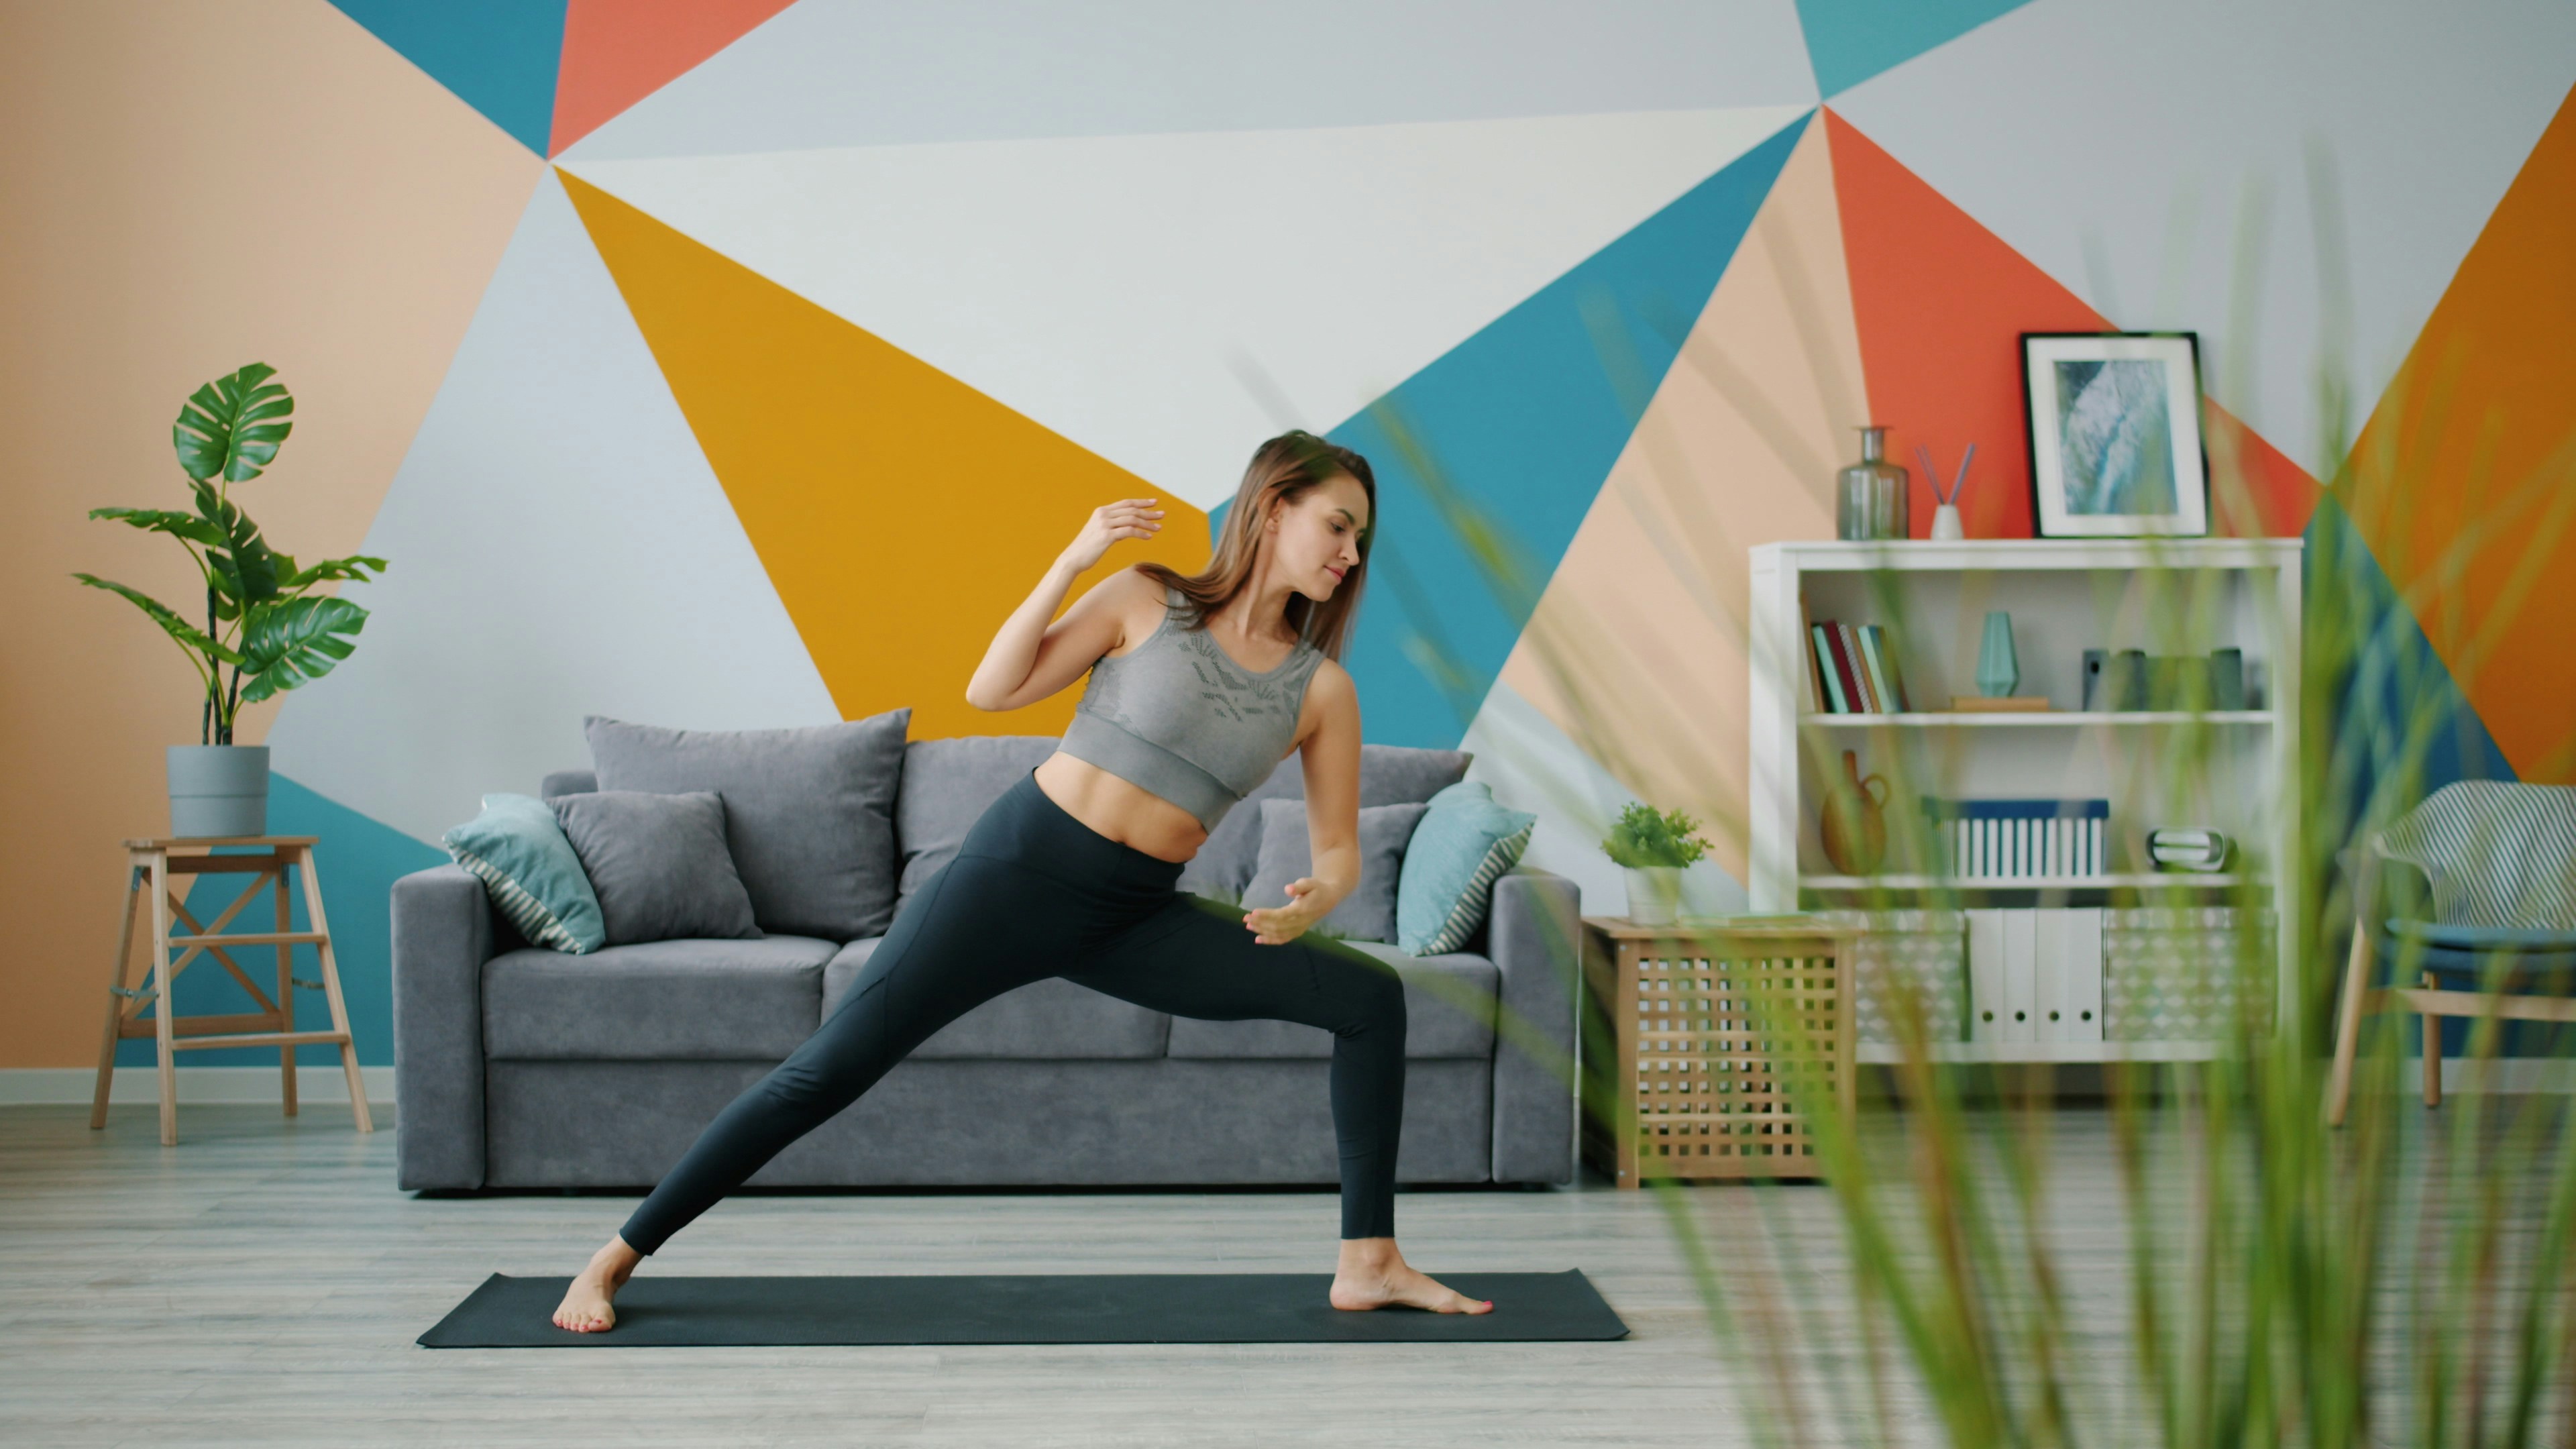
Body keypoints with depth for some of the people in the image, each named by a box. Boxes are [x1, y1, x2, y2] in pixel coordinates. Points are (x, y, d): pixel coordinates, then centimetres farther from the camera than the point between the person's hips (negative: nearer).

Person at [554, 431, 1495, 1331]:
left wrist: (1314, 902, -18)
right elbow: (992, 692, -7)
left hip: (1134, 920, 4)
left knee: (1371, 997, -5)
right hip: (1019, 868, -3)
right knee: (826, 1072, -8)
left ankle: (1368, 1264, 0)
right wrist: (1072, 561, -15)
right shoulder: (1146, 602, -3)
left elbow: (1338, 851, 5)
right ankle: (616, 1259, 5)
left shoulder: (1322, 689, 3)